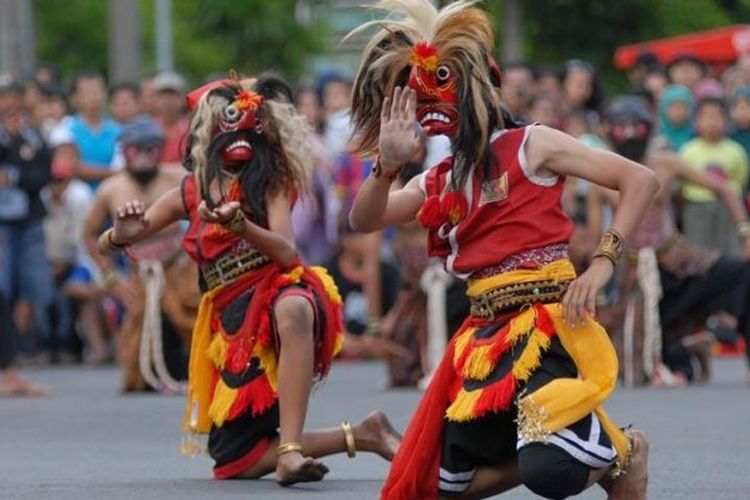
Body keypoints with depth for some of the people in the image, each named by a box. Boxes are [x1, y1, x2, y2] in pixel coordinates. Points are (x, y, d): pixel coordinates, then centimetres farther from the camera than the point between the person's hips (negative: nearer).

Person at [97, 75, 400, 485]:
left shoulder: (269, 181, 1)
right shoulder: (190, 194, 11)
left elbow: (286, 254, -13)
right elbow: (106, 245, 13)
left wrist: (240, 226, -31)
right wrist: (121, 236, -12)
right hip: (232, 324, 5)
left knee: (292, 309, -45)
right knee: (234, 460, -1)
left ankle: (290, 450, -47)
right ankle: (358, 436, 9)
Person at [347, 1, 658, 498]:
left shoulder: (530, 145, -3)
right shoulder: (442, 180, 16)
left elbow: (641, 180, -6)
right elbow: (365, 221, 7)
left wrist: (602, 263, -15)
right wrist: (388, 164, -11)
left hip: (547, 324, -7)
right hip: (484, 336, 7)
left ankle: (622, 452, 4)